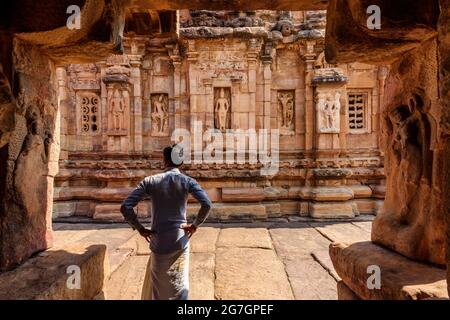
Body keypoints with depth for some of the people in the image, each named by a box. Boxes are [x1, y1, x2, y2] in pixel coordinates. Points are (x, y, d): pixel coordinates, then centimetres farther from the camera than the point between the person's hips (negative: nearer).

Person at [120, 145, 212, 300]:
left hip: (158, 242, 1)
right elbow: (207, 204, -20)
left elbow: (125, 207, -12)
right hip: (180, 241, 0)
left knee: (159, 286, 21)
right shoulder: (187, 181, -7)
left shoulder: (150, 181, -6)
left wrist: (140, 229, -2)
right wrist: (195, 225, -7)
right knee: (180, 286, 16)